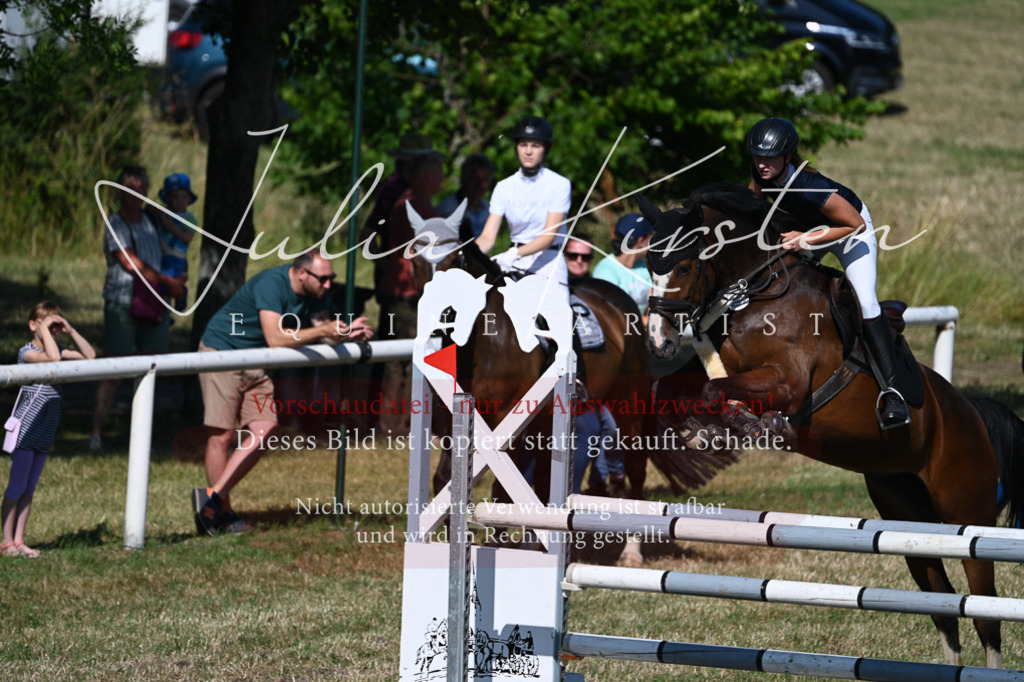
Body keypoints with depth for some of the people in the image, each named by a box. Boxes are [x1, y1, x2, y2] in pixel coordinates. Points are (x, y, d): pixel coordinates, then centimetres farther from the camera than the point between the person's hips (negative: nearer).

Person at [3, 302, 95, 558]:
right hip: (25, 430, -7)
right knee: (16, 487, -3)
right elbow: (53, 357, -31)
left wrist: (70, 330, 2)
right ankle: (8, 542, 2)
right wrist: (44, 329, -20)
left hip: (44, 434, 8)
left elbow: (89, 355, 10)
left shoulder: (57, 349, 11)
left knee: (29, 489, 9)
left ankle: (19, 541, 12)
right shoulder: (27, 352, -13)